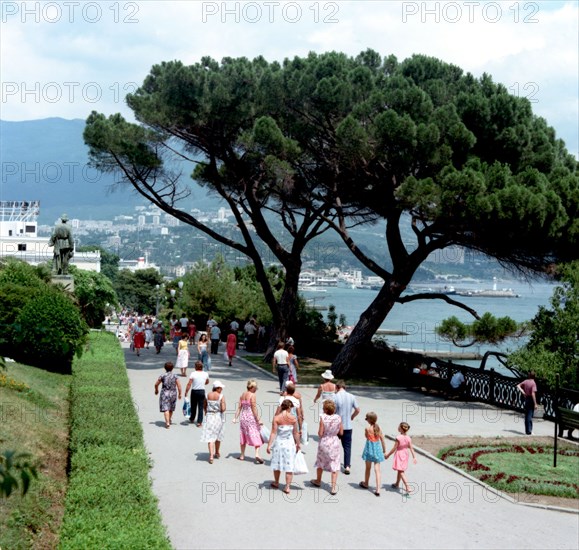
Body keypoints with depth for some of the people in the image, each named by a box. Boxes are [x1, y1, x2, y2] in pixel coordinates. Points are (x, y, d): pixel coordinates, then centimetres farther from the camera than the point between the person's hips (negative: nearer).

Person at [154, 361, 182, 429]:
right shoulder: (175, 376, -5)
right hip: (173, 394, 3)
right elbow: (179, 386, -7)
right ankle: (169, 420, 37)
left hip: (165, 394, -3)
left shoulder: (162, 376, -8)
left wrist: (156, 390, 20)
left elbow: (156, 384, 1)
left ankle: (167, 423, -16)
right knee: (171, 408, 20)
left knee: (166, 409, -4)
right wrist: (180, 394, 5)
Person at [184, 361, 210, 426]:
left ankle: (192, 419, 35)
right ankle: (199, 422, 1)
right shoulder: (205, 374, -2)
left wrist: (186, 391, -11)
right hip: (202, 391, 1)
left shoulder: (193, 374, -11)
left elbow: (189, 384, -16)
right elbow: (207, 382, 16)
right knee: (200, 407, 5)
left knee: (193, 406, 17)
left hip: (194, 391, -1)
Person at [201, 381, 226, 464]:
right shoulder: (221, 396, -12)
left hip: (209, 416, 2)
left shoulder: (208, 395, 1)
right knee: (218, 435, 19)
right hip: (218, 417, -2)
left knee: (210, 437, -2)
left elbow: (204, 406, 10)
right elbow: (223, 409, -18)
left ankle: (211, 455, -15)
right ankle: (217, 453, 34)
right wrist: (224, 406, 3)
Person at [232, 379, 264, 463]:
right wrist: (258, 420, -13)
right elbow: (254, 408, -16)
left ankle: (242, 455, 24)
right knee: (256, 436, -3)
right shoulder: (252, 395, -13)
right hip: (251, 417, -7)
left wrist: (235, 417, 8)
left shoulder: (243, 395, 7)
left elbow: (239, 407, 7)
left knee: (243, 436, 17)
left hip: (243, 417, 7)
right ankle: (257, 454, -16)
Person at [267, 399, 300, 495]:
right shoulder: (293, 418, -9)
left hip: (279, 443, 0)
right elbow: (295, 433, -2)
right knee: (289, 465, 6)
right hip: (290, 443, 0)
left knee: (277, 464, 18)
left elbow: (273, 433, -12)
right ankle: (287, 487, 6)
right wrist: (298, 444, 10)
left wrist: (269, 445, -8)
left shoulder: (276, 418, -11)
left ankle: (276, 483, 35)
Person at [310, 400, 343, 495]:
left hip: (324, 442, -1)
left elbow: (320, 434, -15)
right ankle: (334, 487, 5)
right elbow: (341, 433, -3)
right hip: (335, 442, 1)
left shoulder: (323, 418, -18)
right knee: (334, 465, 7)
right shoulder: (338, 418, -10)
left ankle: (318, 481, 42)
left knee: (320, 462, 22)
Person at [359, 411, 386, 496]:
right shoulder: (378, 428, -2)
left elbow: (366, 436, 1)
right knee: (377, 470, 1)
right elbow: (383, 440, 1)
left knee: (368, 468, 18)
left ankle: (366, 484, 39)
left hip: (369, 448, -3)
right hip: (377, 449, 3)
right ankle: (378, 490, -5)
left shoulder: (367, 428, -13)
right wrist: (384, 451, 9)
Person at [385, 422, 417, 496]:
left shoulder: (398, 438, -23)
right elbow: (411, 448, -4)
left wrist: (388, 455, -6)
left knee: (401, 472, -4)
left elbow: (394, 448, -17)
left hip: (399, 455, -7)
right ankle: (397, 484, 41)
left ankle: (407, 488, -14)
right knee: (400, 470, 24)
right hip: (405, 454, 7)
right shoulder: (408, 438, -6)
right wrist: (414, 457, 2)